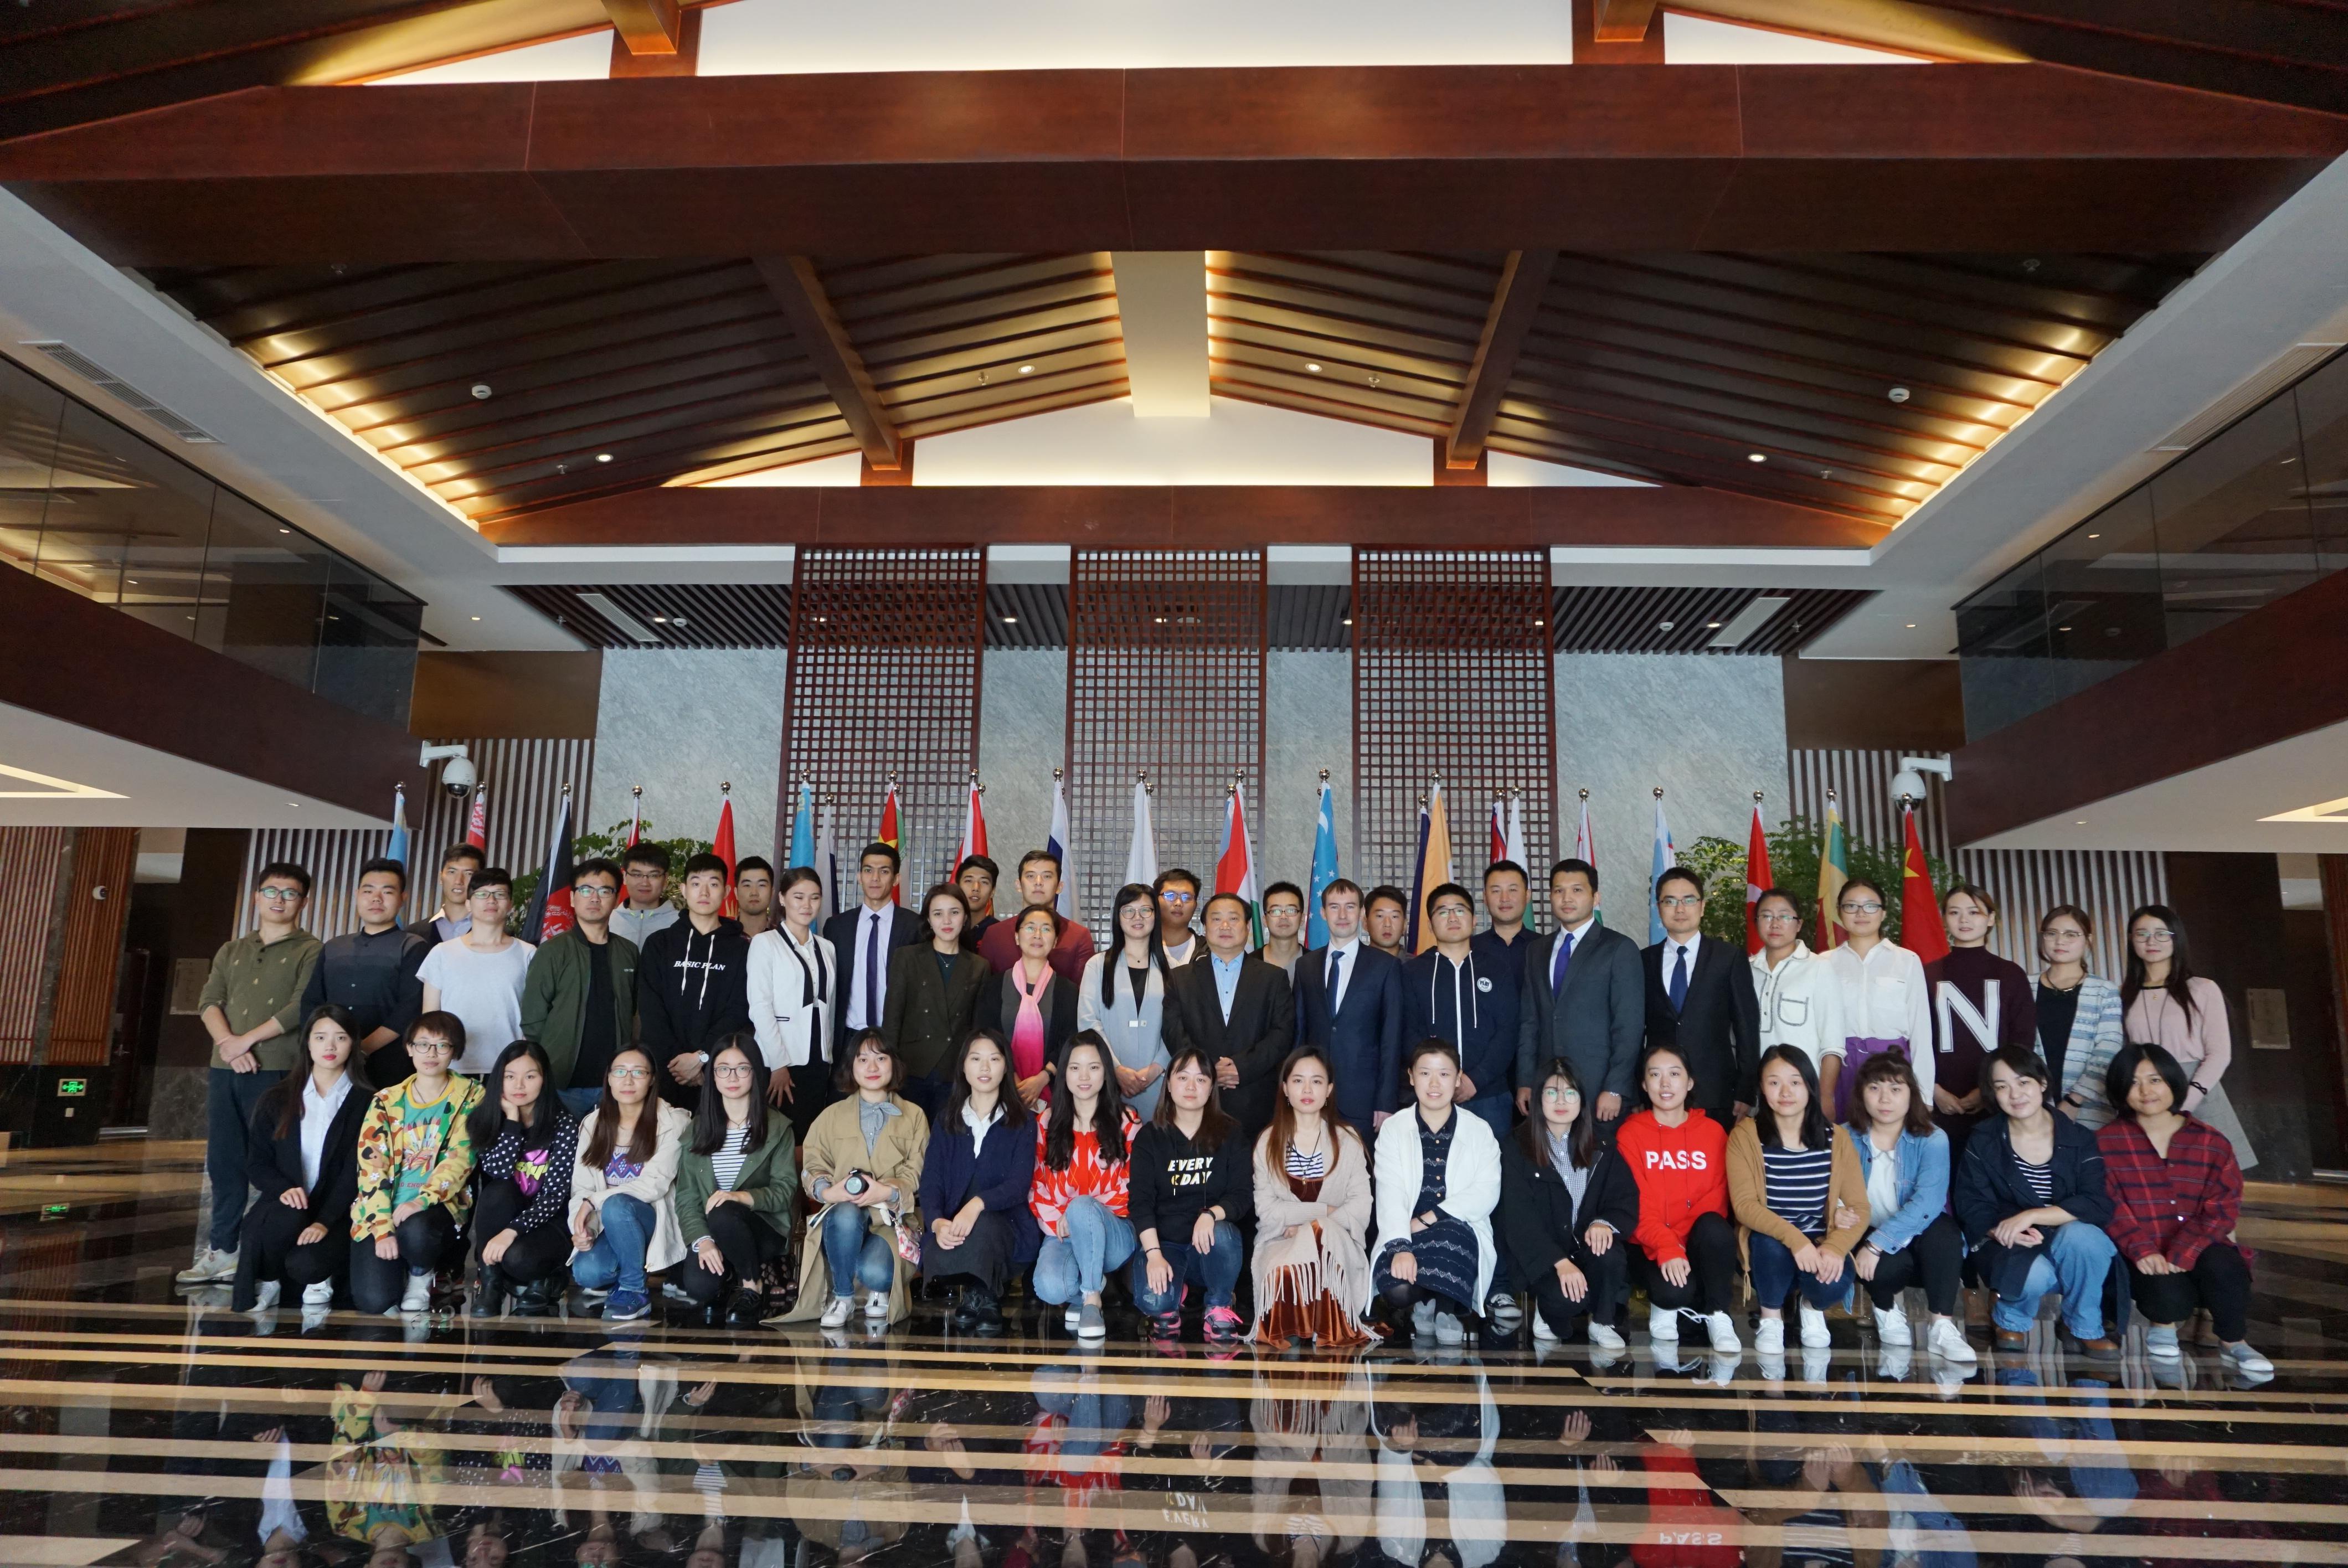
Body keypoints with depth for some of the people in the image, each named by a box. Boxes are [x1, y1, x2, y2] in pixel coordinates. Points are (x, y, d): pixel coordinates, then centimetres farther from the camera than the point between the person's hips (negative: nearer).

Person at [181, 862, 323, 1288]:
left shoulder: (310, 952, 1)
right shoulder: (231, 952, 18)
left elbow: (301, 1008, -10)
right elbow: (209, 1002, 7)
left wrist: (248, 1039, -12)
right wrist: (227, 1041, -10)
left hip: (276, 1071, -5)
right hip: (224, 1069, 6)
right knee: (223, 1162, 8)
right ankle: (221, 1251, 15)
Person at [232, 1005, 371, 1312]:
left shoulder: (366, 1103, 1)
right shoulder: (278, 1099, 10)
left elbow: (355, 1172, -6)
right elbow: (256, 1163, 7)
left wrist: (325, 1221, -20)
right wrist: (284, 1188, -15)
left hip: (338, 1212, -2)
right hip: (284, 1204, 2)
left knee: (305, 1264, -30)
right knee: (285, 1219, -35)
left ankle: (319, 1277, 8)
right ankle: (267, 1279, -4)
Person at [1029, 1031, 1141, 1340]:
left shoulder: (1127, 1123, 3)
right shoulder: (1047, 1124, 9)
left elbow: (1132, 1186, -1)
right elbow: (1037, 1186, 10)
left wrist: (1078, 1211, -13)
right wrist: (1057, 1221, -9)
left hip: (1113, 1231, -1)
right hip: (1061, 1231, 2)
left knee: (1082, 1207, -37)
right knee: (1050, 1289, -31)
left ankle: (1091, 1301, -22)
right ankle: (1091, 1280, 3)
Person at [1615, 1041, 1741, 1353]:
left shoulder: (1712, 1132, 6)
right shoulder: (1630, 1134, -1)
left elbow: (1716, 1199, 0)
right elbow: (1637, 1205, -9)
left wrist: (1678, 1244, -17)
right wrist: (1666, 1248, -27)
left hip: (1697, 1245, 2)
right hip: (1650, 1248, -2)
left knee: (1714, 1227, -33)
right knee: (1674, 1290, -33)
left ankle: (1718, 1316, -14)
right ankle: (1665, 1307, 5)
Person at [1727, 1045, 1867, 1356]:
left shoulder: (1835, 1137, 1)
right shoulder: (1746, 1135, -7)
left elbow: (1859, 1207, -3)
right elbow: (1744, 1205, -15)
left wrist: (1835, 1247, -23)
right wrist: (1794, 1238, -31)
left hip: (1820, 1246, 1)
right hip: (1768, 1246, -1)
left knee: (1833, 1284, -30)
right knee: (1773, 1244, -34)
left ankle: (1813, 1309, 10)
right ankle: (1770, 1318, -4)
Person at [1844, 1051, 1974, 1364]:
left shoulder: (1932, 1140, -10)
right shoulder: (1847, 1139, -3)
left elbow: (1927, 1203, -24)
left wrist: (1877, 1244, -33)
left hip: (1922, 1242, 0)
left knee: (1943, 1232, -33)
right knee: (1890, 1266, -33)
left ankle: (1942, 1327, -24)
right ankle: (1887, 1308, 3)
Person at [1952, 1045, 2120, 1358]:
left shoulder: (2079, 1139, -1)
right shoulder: (1982, 1144, 0)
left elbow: (2098, 1205, -13)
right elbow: (1971, 1207, -4)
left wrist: (2030, 1216, -24)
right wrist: (2006, 1231, -25)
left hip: (2072, 1245, 1)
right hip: (2009, 1249, -1)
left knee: (2079, 1236, -33)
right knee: (2034, 1273, -34)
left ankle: (2086, 1327, -6)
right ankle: (2011, 1318, 4)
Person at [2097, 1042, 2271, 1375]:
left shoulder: (2211, 1143, 6)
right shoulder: (2107, 1143, 3)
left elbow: (2223, 1208, -4)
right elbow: (2110, 1207, -6)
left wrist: (2182, 1252, -20)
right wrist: (2142, 1250, -24)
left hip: (2197, 1251, 2)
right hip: (2141, 1257, -1)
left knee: (2222, 1264, -33)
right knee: (2170, 1295, -31)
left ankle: (2233, 1342, -5)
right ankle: (2165, 1323, 8)